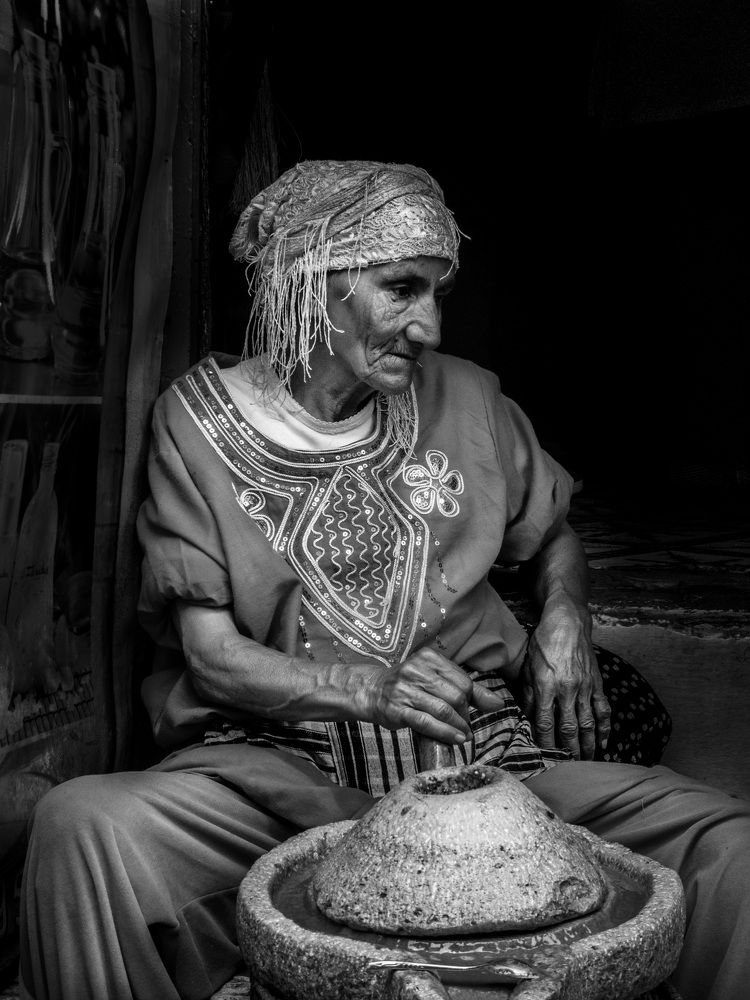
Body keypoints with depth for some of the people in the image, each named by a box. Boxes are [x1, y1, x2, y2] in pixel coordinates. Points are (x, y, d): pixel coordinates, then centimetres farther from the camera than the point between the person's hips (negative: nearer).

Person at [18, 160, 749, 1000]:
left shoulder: (468, 402, 8)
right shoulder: (199, 416, -1)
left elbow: (551, 536, 24)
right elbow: (212, 655, -4)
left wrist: (563, 622, 1)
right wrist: (365, 687, -22)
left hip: (477, 747, 3)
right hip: (278, 761, -2)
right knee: (84, 825, -31)